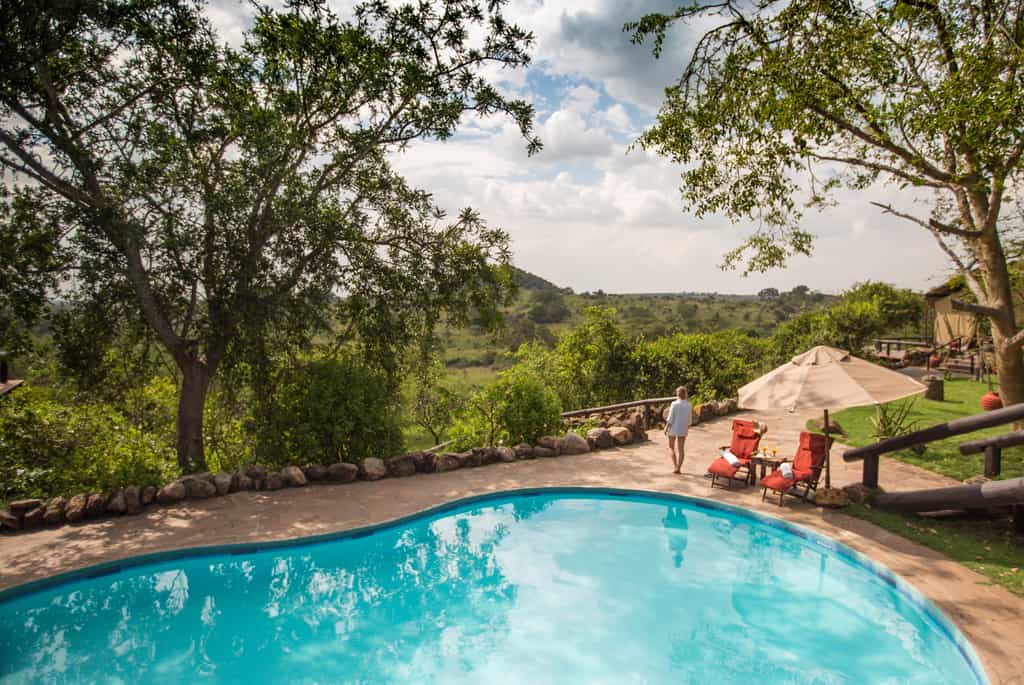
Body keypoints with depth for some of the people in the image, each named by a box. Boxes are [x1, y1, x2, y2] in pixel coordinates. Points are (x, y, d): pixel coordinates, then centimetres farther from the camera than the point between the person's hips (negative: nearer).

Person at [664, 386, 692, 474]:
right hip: (683, 429, 4)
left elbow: (670, 418, -15)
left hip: (673, 428, -4)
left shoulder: (674, 404, -15)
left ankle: (675, 465, -1)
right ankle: (678, 468, 10)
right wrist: (687, 429, 16)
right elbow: (689, 419, 4)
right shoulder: (688, 405, -1)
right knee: (681, 449, 10)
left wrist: (666, 428, -6)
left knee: (671, 447, 11)